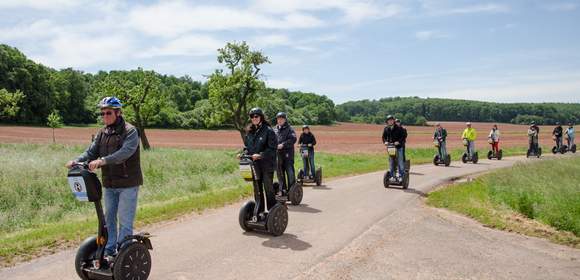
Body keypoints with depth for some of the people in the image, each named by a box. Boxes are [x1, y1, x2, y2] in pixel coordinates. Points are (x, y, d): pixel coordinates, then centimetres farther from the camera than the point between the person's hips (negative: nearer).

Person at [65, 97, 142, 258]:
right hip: (109, 184, 7)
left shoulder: (130, 131, -11)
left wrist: (102, 160, -38)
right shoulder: (102, 133, 10)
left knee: (125, 220, -2)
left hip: (128, 184, -7)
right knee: (108, 218, 15)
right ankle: (109, 250, 28)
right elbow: (91, 152, 5)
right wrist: (76, 161, -15)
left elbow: (125, 152, -27)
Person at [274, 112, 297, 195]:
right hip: (278, 154, 5)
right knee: (280, 173, 9)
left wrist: (283, 145, -19)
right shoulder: (275, 130, 17)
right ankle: (282, 190, 18)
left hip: (288, 153, -5)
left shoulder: (289, 128, 1)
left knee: (290, 172, -6)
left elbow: (293, 139, -12)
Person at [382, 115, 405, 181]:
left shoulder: (398, 128, -6)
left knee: (400, 162, 0)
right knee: (391, 163, 8)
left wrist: (399, 141, -22)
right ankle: (392, 176, 17)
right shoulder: (386, 129, 5)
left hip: (398, 147, -3)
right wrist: (385, 141, -11)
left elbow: (403, 136, -8)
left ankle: (401, 176, 7)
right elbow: (384, 136, 9)